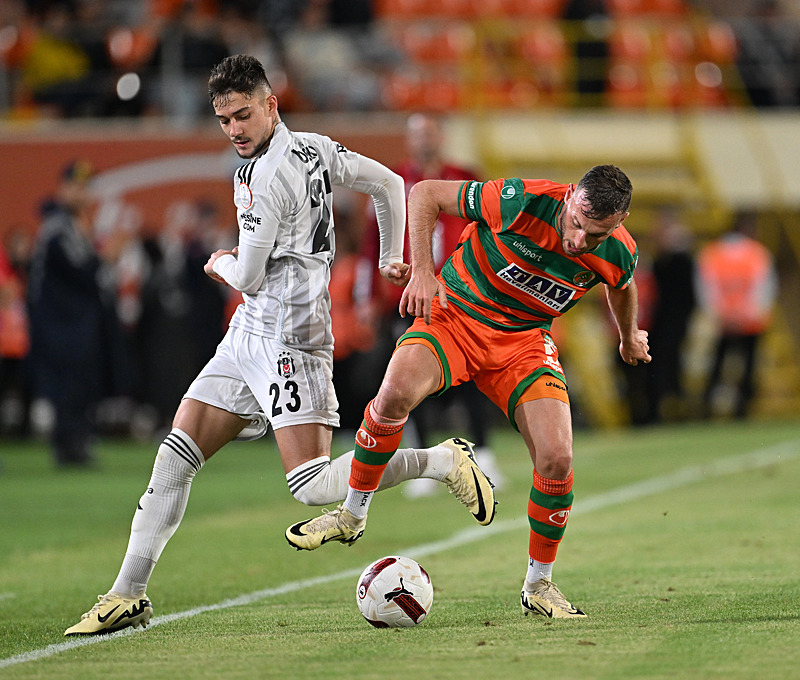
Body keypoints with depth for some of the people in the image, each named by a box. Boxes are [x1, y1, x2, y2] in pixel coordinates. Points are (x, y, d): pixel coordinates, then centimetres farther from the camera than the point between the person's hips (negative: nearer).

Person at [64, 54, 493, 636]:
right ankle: (129, 595, 5)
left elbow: (248, 278, -14)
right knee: (175, 457, 4)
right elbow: (390, 184, 22)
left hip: (287, 337, -10)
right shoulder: (316, 148, 11)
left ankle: (443, 461, -1)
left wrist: (222, 264, 9)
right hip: (249, 337, 10)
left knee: (314, 488, -15)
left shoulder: (265, 178, -16)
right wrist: (391, 258, 32)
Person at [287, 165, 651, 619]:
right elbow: (425, 193, -14)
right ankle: (353, 514, -11)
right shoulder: (522, 202, -27)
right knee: (397, 390, -32)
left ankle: (539, 585, 7)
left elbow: (622, 286, 14)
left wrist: (629, 336, 32)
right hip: (455, 313, -2)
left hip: (525, 339, 3)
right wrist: (423, 271, -24)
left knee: (557, 460, -16)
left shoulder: (619, 254, -15)